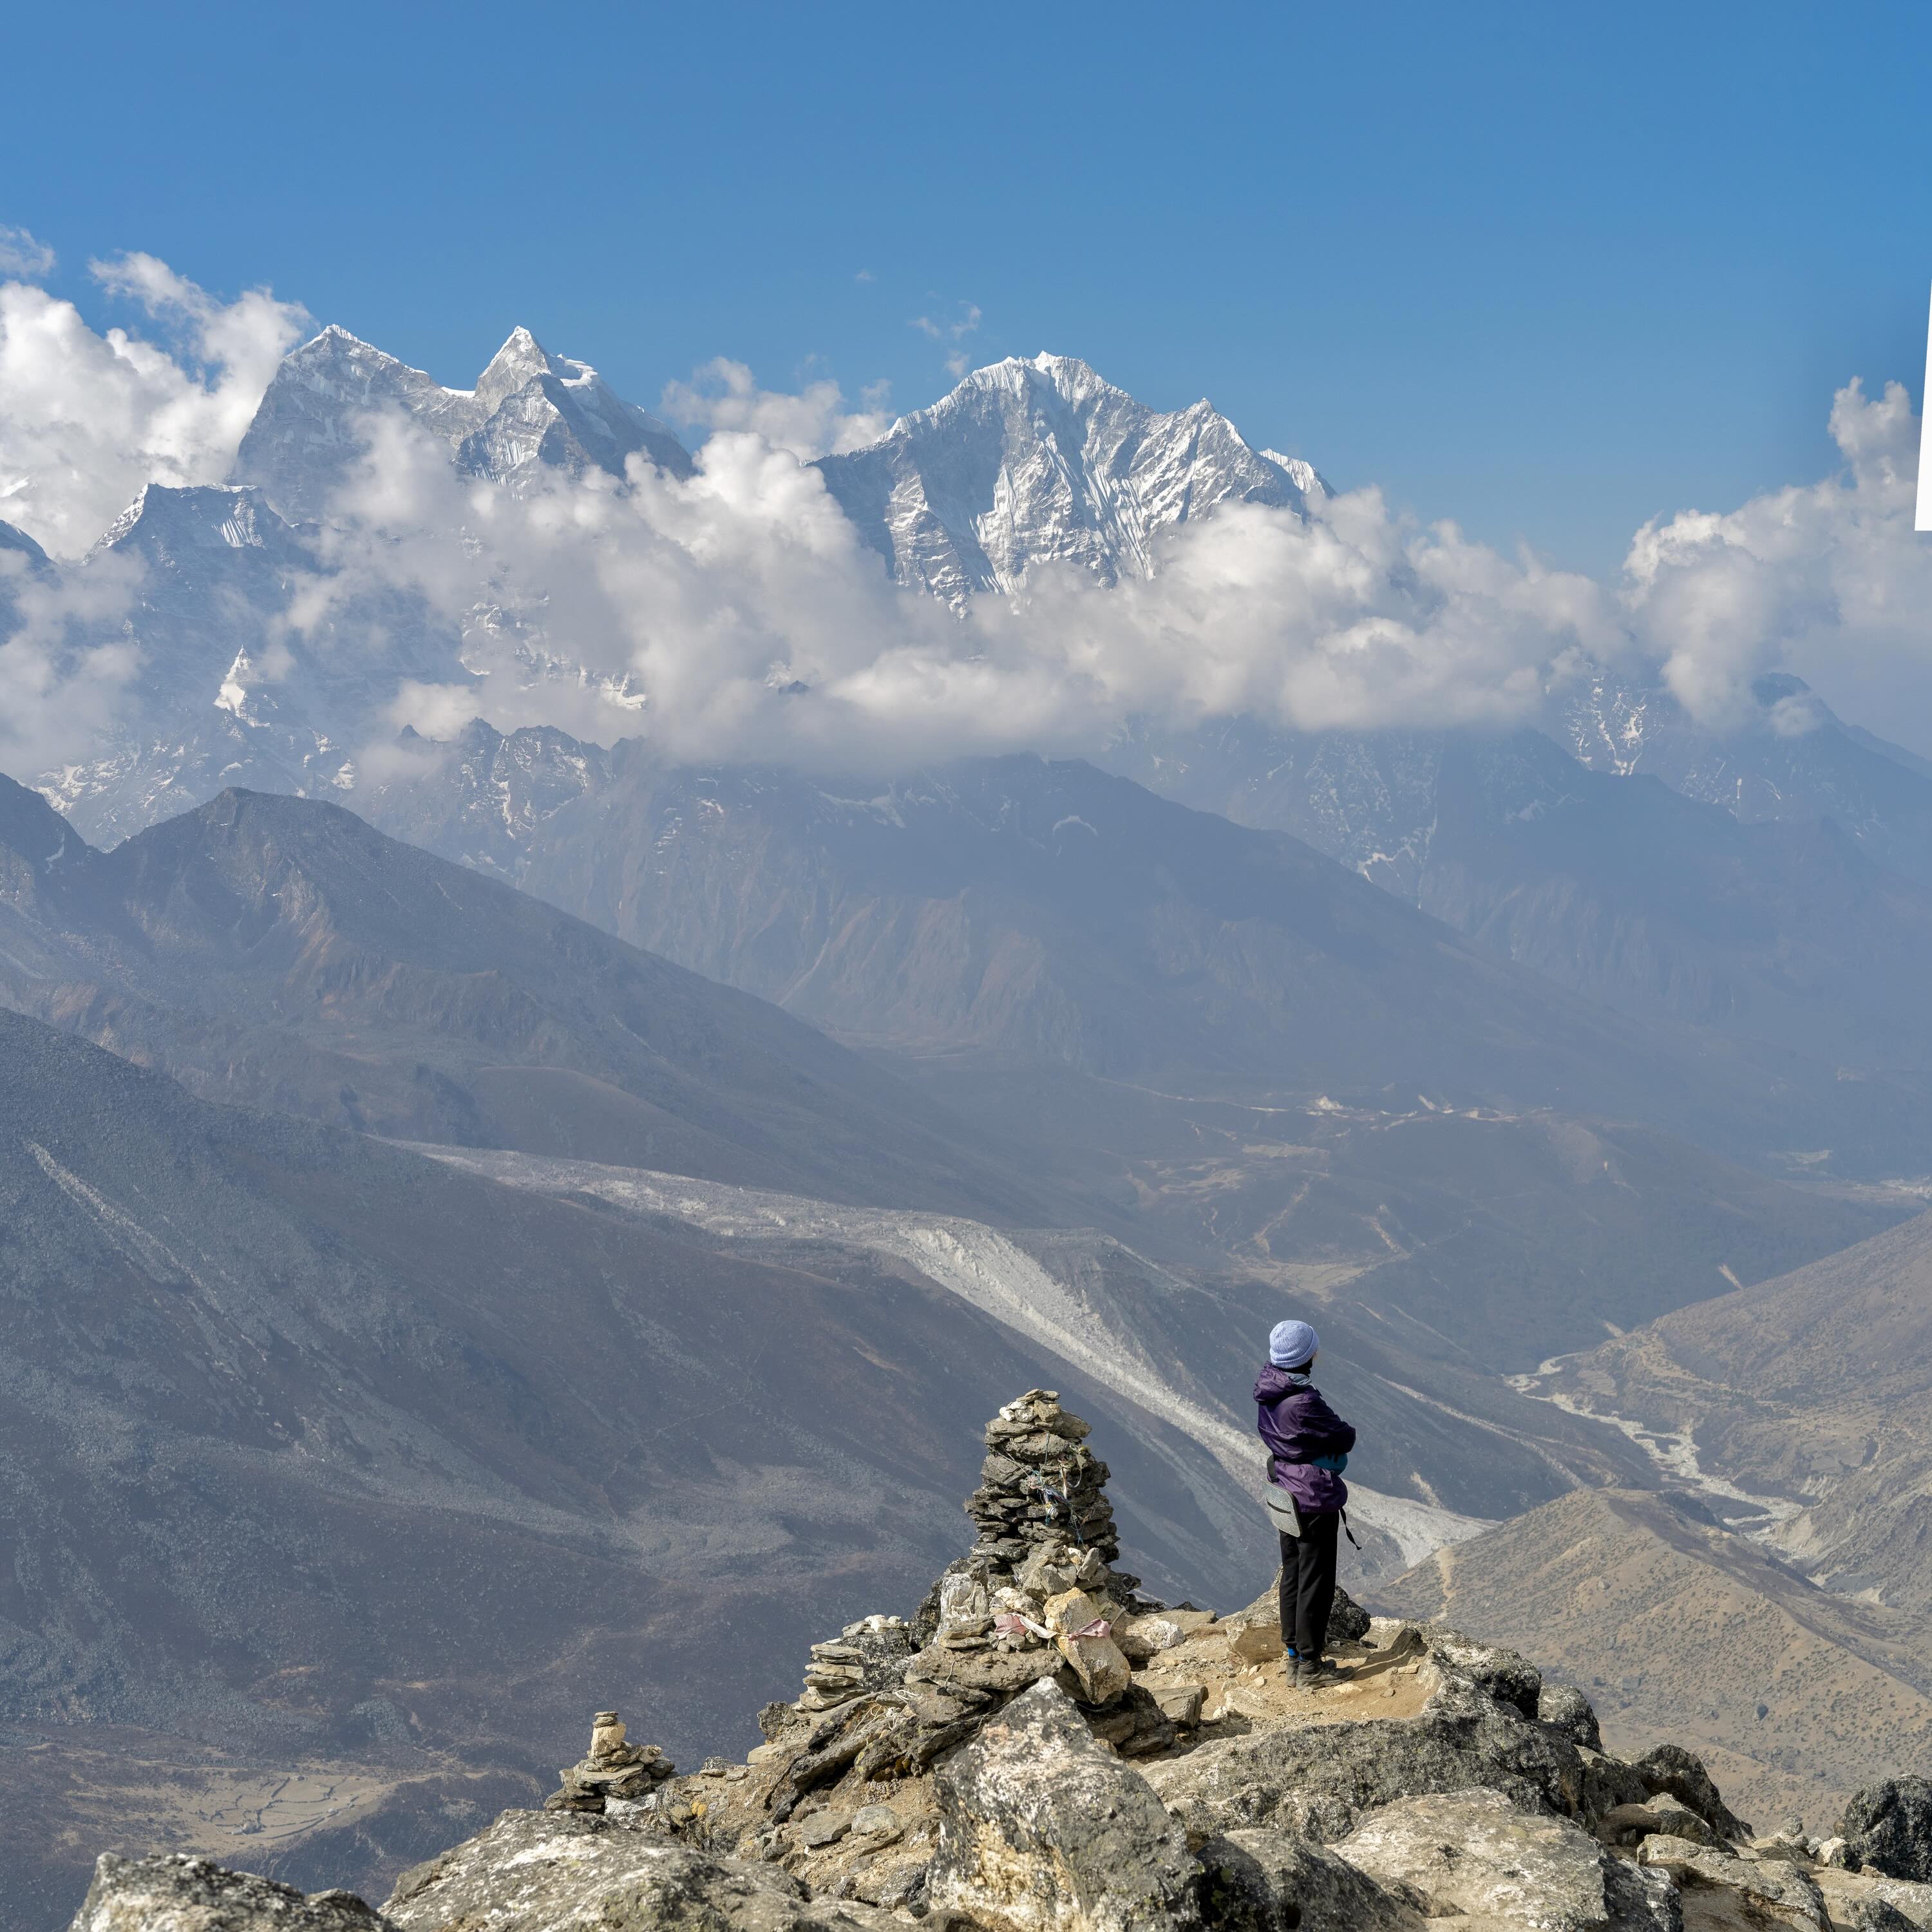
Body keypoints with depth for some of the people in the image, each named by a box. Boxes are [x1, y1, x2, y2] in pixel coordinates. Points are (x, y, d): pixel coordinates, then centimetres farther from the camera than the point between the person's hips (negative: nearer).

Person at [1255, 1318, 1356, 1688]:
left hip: (1286, 1492, 9)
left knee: (1292, 1574, 19)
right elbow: (1346, 1439, -19)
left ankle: (1294, 1651, 31)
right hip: (1315, 1498, -9)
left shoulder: (1267, 1393, -2)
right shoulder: (1304, 1402, -29)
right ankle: (1310, 1666, 10)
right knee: (1316, 1581, 2)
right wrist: (1343, 1433, 3)